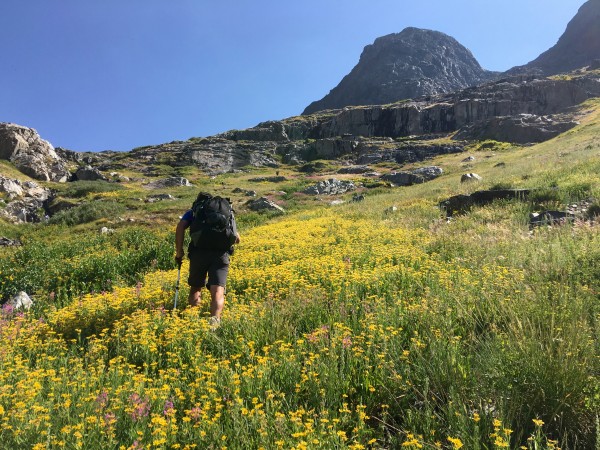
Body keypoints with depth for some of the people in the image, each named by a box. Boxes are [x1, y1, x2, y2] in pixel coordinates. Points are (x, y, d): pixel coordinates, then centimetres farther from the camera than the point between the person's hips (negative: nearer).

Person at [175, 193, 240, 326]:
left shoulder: (193, 212, 23)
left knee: (195, 287, 17)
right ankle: (215, 319, -36)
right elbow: (237, 239, 26)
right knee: (217, 291, -11)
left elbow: (180, 227, 2)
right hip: (221, 253, 1)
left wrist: (179, 251, 5)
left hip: (199, 251, 0)